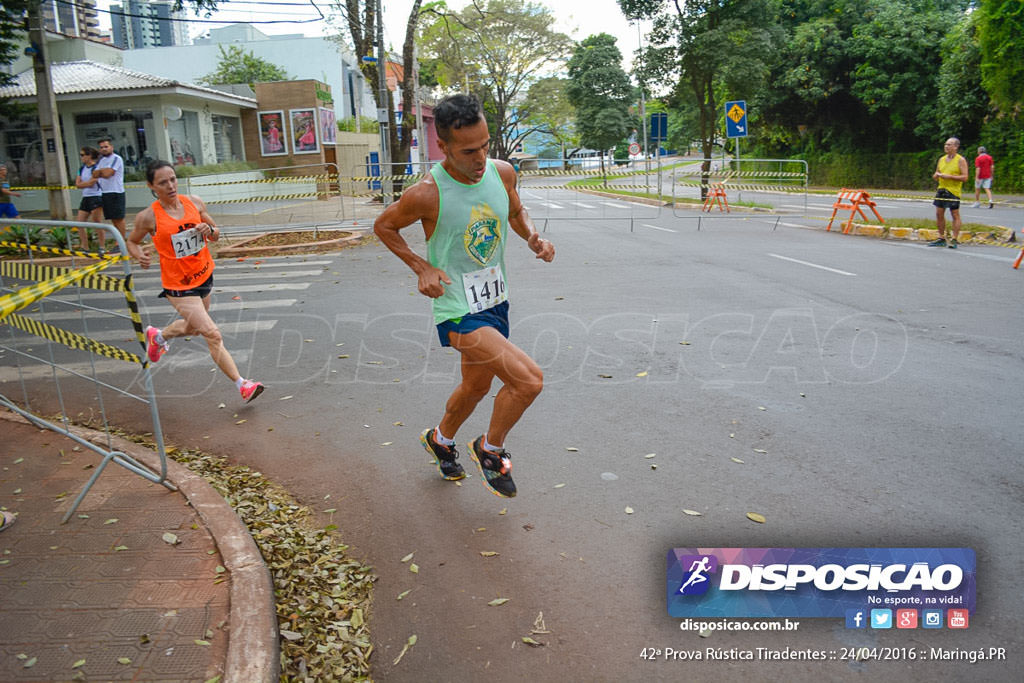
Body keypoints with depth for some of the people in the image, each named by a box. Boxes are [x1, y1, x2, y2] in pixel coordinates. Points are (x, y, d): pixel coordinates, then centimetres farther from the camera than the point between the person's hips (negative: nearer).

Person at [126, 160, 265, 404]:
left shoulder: (194, 202, -4)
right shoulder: (148, 217, -13)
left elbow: (216, 235, 8)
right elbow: (132, 242, 4)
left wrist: (209, 230, -15)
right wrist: (140, 256, -18)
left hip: (204, 275, 6)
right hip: (178, 285, -6)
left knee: (191, 327, 27)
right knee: (212, 334, -12)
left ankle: (157, 336, 58)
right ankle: (243, 385, -6)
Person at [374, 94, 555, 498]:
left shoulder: (502, 173, -5)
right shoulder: (427, 194, -21)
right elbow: (383, 226, -3)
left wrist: (532, 237, -5)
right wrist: (421, 267, -14)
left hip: (495, 300, 7)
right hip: (458, 309, -7)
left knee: (477, 387, 23)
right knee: (529, 380, -19)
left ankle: (440, 439, 52)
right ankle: (491, 449, 9)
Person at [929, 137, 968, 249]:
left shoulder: (960, 160, -5)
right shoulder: (941, 159, 13)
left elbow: (965, 177, -11)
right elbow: (935, 175, 20)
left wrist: (949, 176, -18)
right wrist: (936, 175, -3)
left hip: (953, 191, -6)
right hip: (941, 189, 6)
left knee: (955, 215, -2)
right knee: (939, 214, 6)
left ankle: (954, 240, 0)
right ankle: (941, 239, 14)